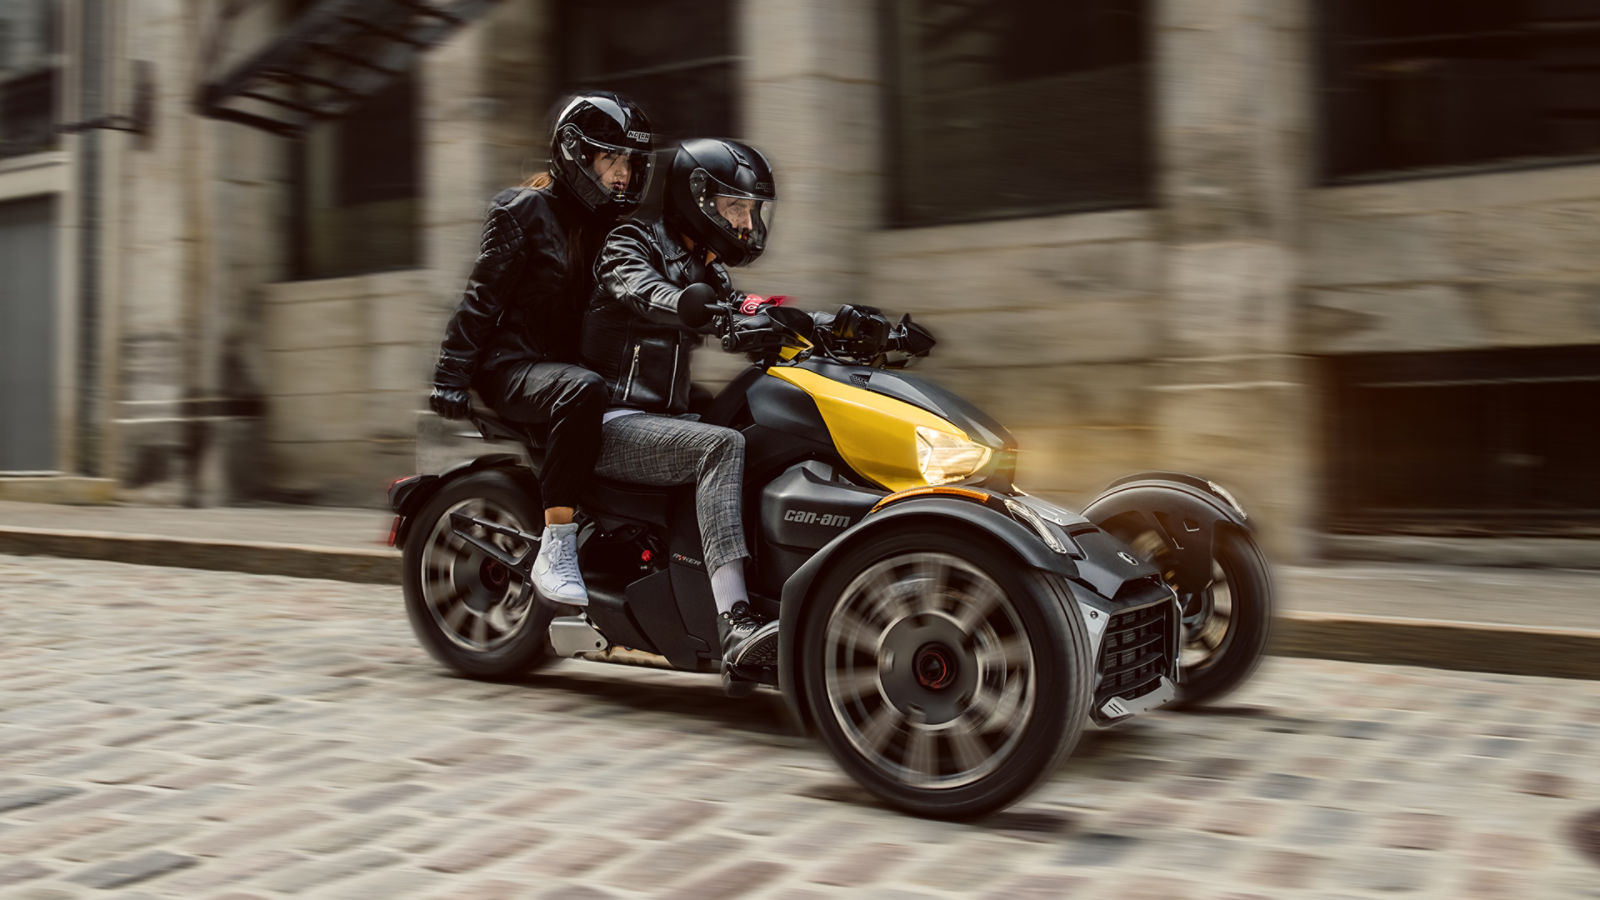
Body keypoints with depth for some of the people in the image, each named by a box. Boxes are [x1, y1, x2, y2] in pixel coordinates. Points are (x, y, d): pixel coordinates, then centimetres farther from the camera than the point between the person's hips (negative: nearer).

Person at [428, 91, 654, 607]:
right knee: (583, 393, -40)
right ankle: (554, 549, -37)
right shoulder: (526, 211, -2)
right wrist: (451, 374, -13)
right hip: (513, 366, -7)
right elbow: (482, 297, -6)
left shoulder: (615, 225, 17)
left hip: (576, 362, 7)